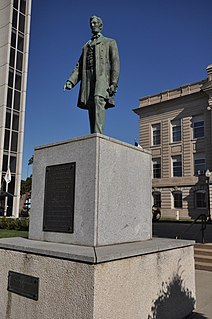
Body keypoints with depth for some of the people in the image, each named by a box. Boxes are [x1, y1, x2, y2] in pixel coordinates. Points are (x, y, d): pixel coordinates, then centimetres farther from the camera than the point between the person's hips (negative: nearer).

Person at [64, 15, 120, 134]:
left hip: (102, 77, -4)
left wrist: (114, 83, -11)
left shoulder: (110, 42, 19)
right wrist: (71, 81, 2)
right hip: (88, 79, 5)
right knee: (91, 108, -4)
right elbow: (79, 66, 21)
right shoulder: (86, 46, 31)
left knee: (98, 100, -29)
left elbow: (115, 64, 5)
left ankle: (99, 134, -39)